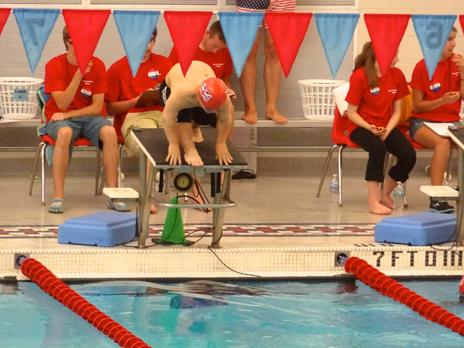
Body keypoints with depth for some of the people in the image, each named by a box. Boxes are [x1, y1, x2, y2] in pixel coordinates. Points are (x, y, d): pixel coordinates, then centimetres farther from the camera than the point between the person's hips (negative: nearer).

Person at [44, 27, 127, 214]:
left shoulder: (97, 65, -3)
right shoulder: (54, 66, -9)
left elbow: (97, 107, -5)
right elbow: (62, 104, -16)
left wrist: (68, 114, -16)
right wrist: (79, 74, -23)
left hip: (89, 116, 2)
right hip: (60, 118, -2)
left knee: (109, 132, -30)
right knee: (64, 132, -38)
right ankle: (58, 196, -35)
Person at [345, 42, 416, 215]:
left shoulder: (397, 75, 0)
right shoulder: (359, 77, -14)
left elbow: (396, 111, 4)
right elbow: (351, 113, -10)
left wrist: (387, 131, -14)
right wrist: (370, 129, -24)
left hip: (386, 127, 5)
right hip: (361, 127, -5)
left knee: (409, 155, -19)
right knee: (378, 148, -37)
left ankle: (385, 194, 7)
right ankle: (373, 201, -29)